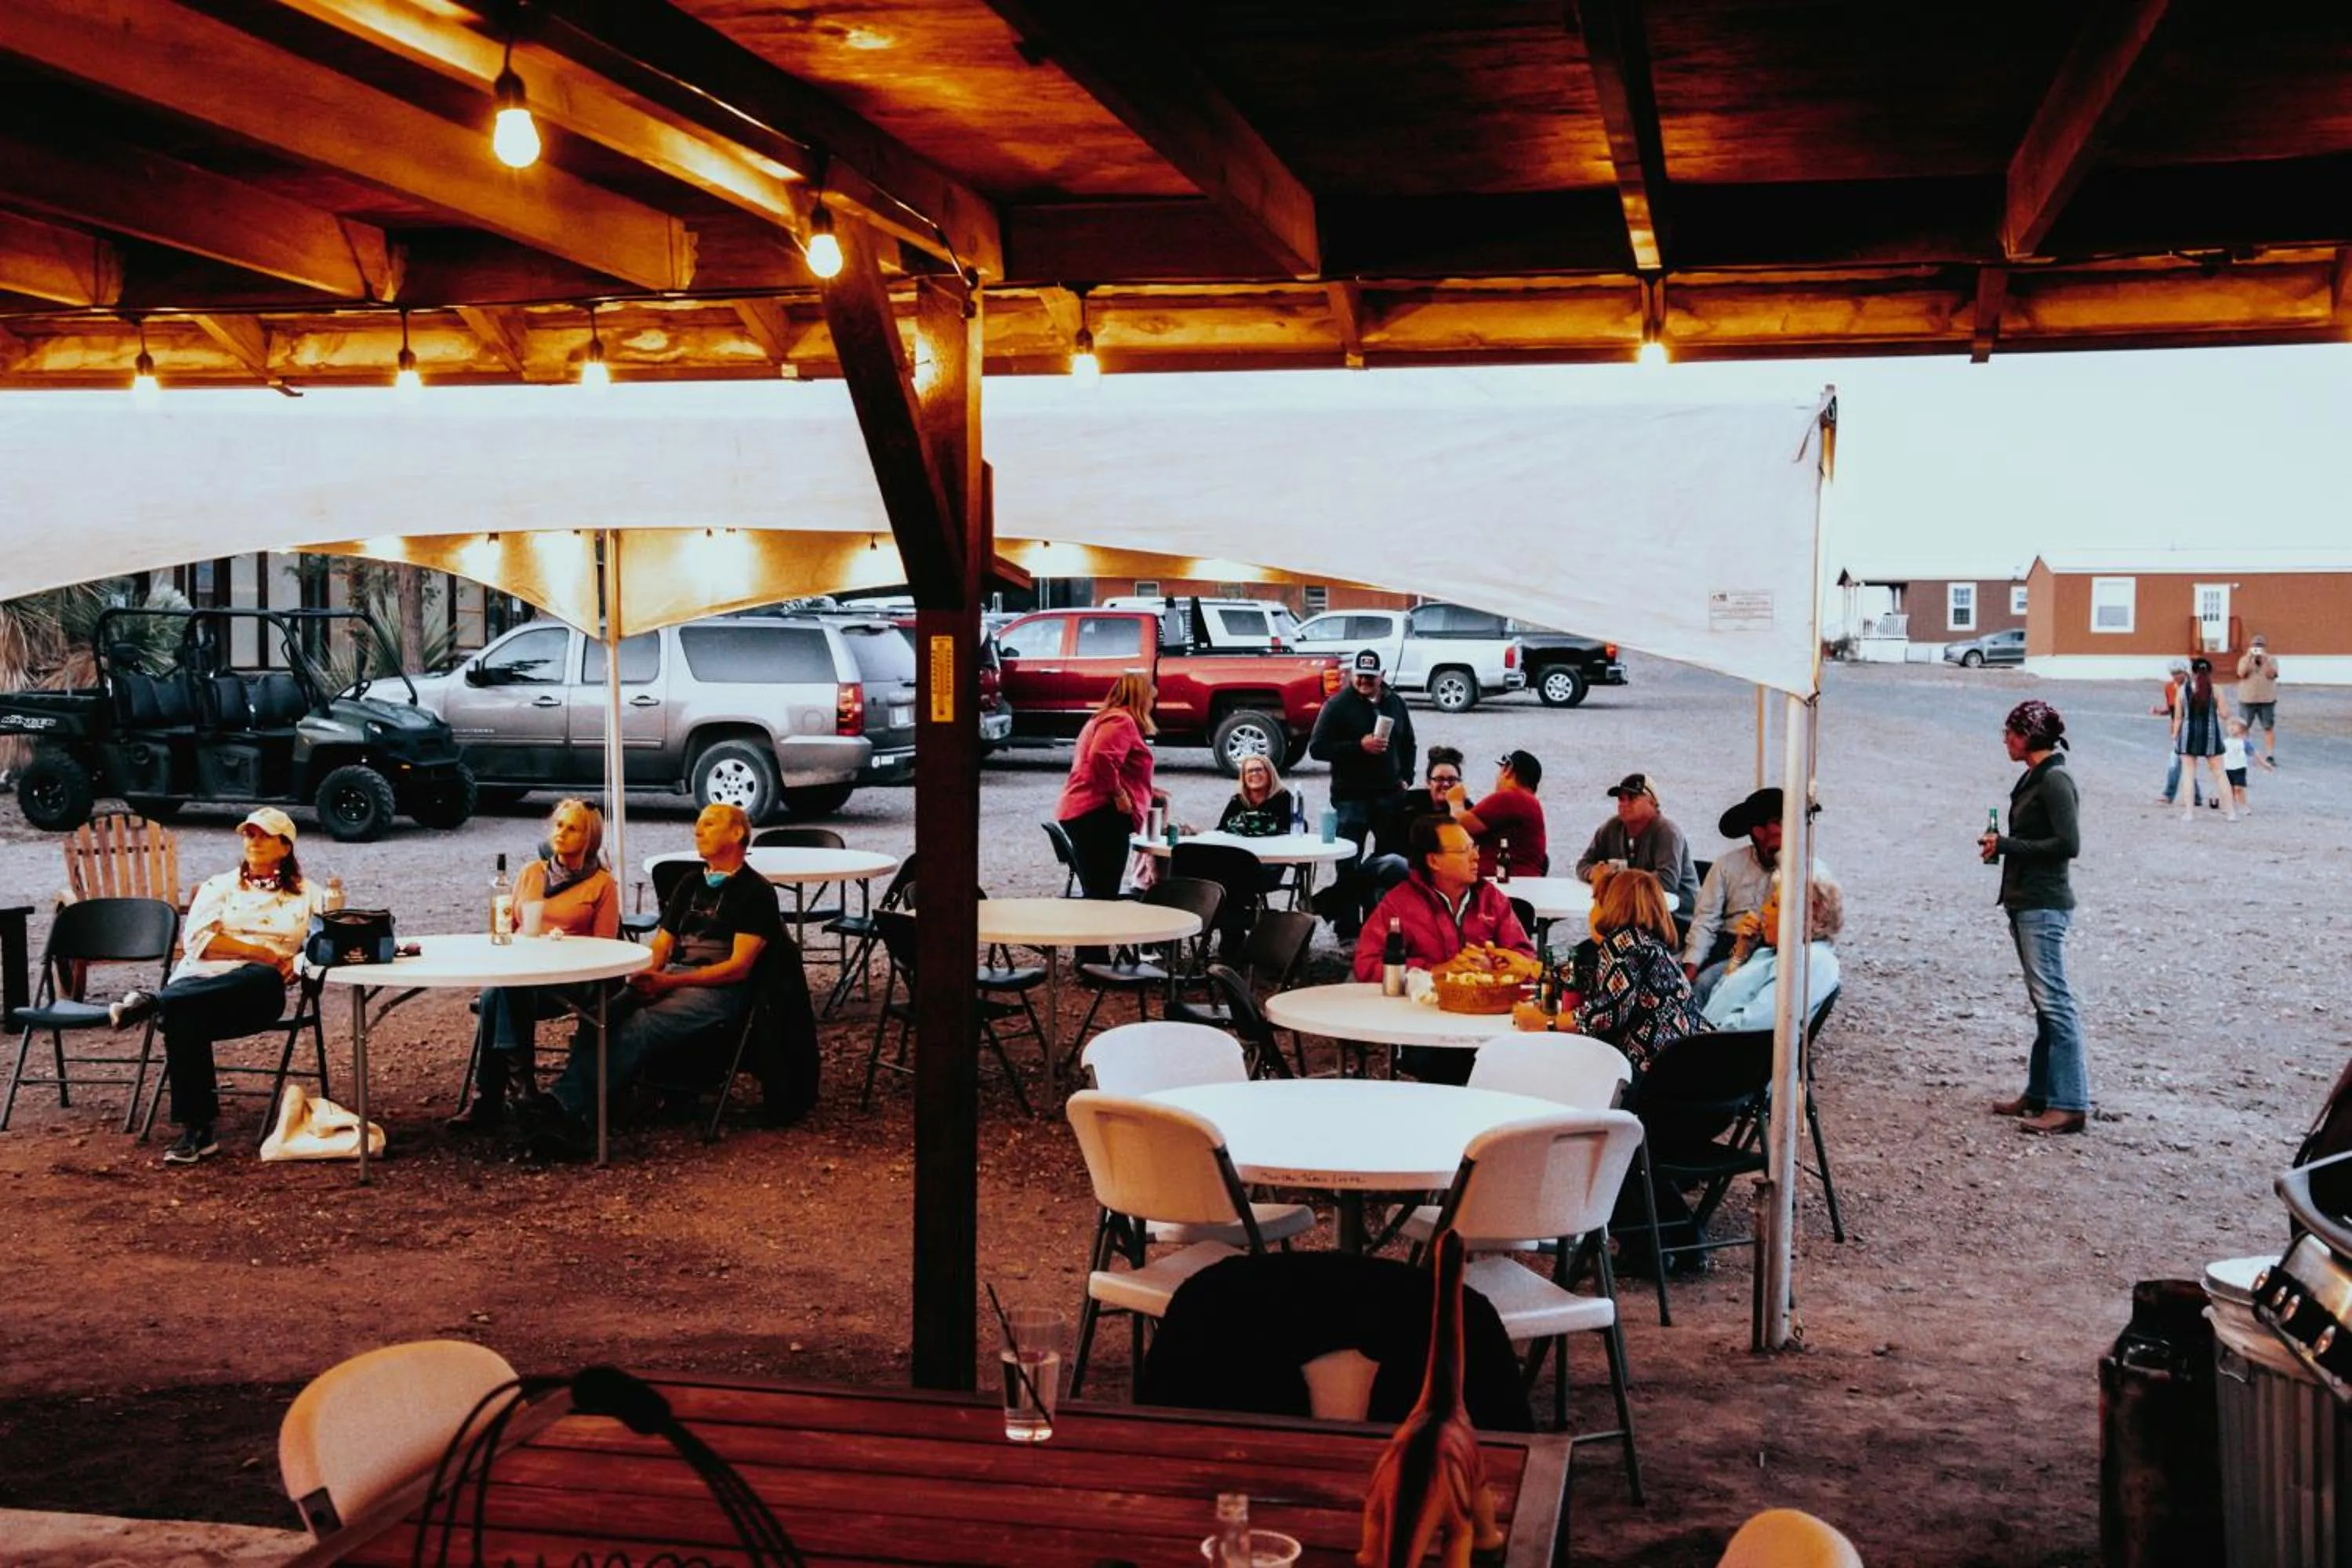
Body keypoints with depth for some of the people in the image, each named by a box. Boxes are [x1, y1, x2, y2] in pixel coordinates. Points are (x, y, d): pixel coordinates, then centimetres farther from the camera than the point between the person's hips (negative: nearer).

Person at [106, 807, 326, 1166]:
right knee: (184, 1015, -38)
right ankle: (196, 1132, -37)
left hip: (258, 990, 0)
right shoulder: (220, 887, 22)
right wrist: (261, 952, -5)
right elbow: (198, 941, 5)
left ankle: (154, 1002, -37)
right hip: (204, 976, 1)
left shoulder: (305, 893, 22)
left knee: (264, 979, -41)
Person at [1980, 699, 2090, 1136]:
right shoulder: (2033, 778, 15)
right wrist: (2001, 845, 6)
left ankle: (2071, 1105, -8)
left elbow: (2068, 844, -21)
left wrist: (2007, 846, -16)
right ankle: (2040, 1094, 20)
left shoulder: (2055, 780, -14)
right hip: (2026, 903, 10)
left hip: (2044, 906, -10)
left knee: (2053, 1001, -9)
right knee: (2044, 1003, 14)